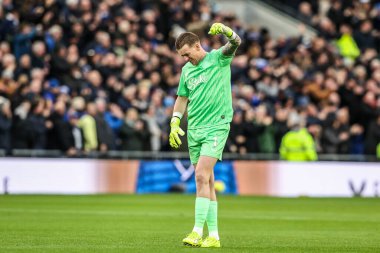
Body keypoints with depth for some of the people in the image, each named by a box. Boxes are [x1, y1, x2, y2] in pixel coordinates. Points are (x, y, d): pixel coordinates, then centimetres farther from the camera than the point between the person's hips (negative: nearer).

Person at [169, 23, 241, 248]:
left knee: (202, 176, -17)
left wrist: (225, 30, -41)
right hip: (194, 130, 7)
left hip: (216, 127, -6)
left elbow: (236, 42, -21)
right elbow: (182, 98, 22)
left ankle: (198, 231, -18)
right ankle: (213, 235, 9)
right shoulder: (187, 70, 13)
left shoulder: (218, 59, -4)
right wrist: (174, 123, 9)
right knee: (206, 181, 7)